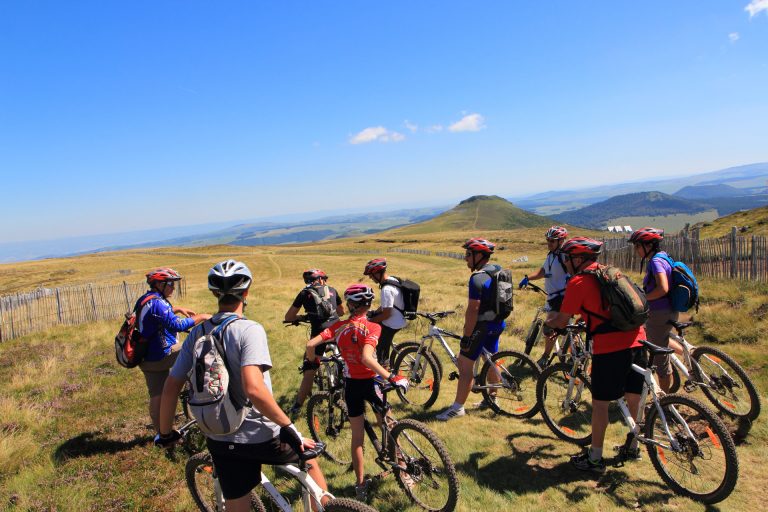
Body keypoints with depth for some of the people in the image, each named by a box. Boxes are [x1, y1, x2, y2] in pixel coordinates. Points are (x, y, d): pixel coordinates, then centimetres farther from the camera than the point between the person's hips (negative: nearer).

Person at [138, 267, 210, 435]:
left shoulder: (144, 300, 12)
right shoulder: (157, 302, -20)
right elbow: (177, 325, -30)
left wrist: (178, 309, 22)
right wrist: (201, 317, -21)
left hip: (147, 358, 9)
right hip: (163, 355, -9)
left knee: (156, 396, 15)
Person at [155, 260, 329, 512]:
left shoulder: (197, 333, -2)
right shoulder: (249, 329, -20)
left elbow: (171, 387, 1)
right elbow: (254, 388, -31)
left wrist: (165, 433, 15)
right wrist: (288, 427, -22)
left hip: (220, 441, 5)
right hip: (259, 438, -5)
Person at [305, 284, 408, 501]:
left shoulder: (339, 327, -4)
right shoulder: (372, 327, -16)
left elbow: (310, 345, -10)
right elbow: (367, 358, -30)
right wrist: (391, 377, -27)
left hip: (350, 385, 3)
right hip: (370, 382, -3)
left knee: (357, 436, 16)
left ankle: (360, 485, 23)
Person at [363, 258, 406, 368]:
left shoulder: (386, 289, -28)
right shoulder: (393, 280, 3)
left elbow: (387, 314, -26)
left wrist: (370, 321, -14)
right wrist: (373, 313, 13)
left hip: (391, 324, -10)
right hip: (399, 319, 10)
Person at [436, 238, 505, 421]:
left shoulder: (477, 278, -22)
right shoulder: (498, 270, 6)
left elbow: (473, 310, -24)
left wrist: (466, 336, -20)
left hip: (482, 326, -9)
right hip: (498, 323, 9)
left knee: (464, 364, -4)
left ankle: (458, 407, 1)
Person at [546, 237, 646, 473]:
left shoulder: (578, 282, -5)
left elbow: (562, 321, -1)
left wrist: (548, 323, 19)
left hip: (610, 347, -8)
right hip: (637, 339, 8)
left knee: (600, 403, 4)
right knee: (633, 399, 21)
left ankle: (595, 458, 14)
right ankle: (632, 447, 39)